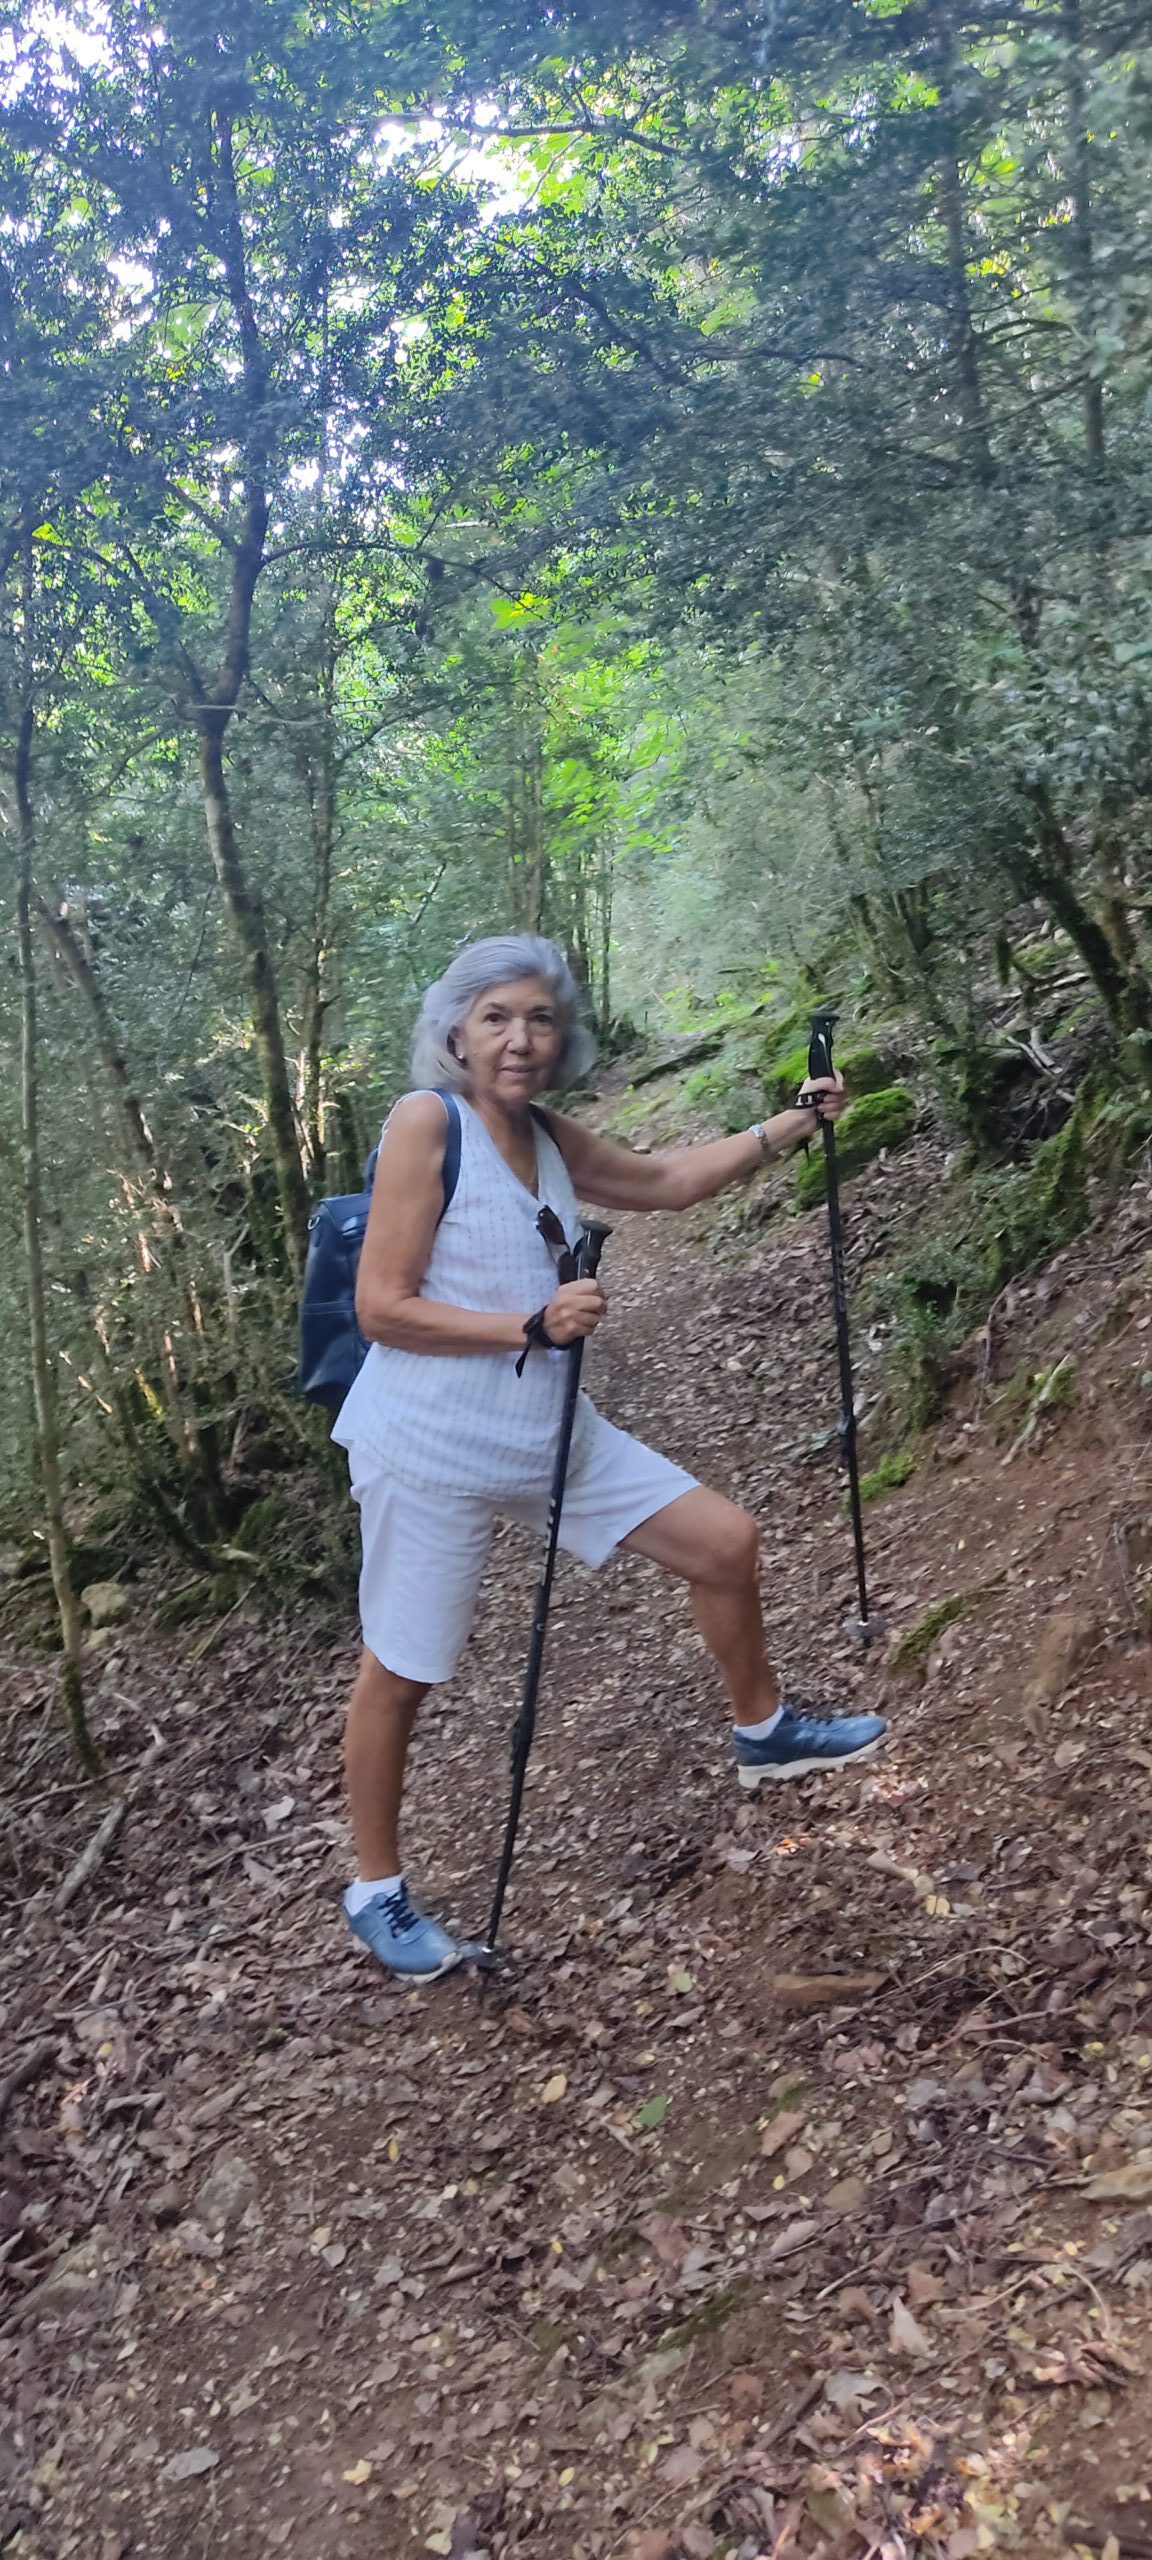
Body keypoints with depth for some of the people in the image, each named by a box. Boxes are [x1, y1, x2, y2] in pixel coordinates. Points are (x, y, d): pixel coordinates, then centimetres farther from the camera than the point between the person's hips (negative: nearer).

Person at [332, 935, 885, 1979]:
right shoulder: (426, 1121, -16)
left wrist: (793, 1123, 20)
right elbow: (382, 1308, -18)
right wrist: (532, 1324, -24)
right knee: (402, 1670, 6)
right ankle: (377, 1893, 28)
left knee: (726, 1541, 11)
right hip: (434, 1449, -7)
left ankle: (763, 1735, 36)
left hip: (552, 1433, 7)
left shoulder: (551, 1138, 6)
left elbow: (669, 1179, 23)